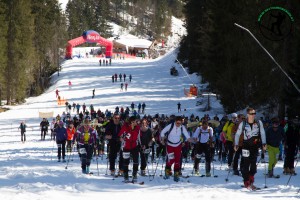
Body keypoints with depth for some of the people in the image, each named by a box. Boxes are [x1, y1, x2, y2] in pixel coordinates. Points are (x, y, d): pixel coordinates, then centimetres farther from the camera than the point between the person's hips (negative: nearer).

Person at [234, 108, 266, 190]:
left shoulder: (259, 123, 1)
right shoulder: (243, 124, -2)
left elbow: (262, 133, 5)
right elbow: (237, 134, 6)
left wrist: (264, 144, -3)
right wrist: (236, 144, 1)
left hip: (255, 146, 2)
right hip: (246, 146, -2)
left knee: (253, 164, 3)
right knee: (246, 164, -5)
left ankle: (251, 181, 15)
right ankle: (246, 183, 1)